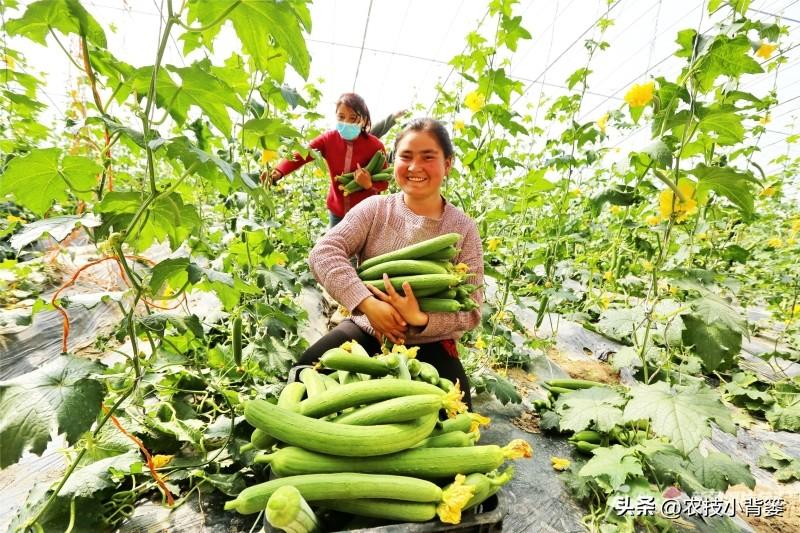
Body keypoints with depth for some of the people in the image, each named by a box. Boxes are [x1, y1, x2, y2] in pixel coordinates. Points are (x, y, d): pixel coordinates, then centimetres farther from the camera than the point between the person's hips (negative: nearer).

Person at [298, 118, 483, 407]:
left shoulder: (463, 229, -6)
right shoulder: (374, 209, -3)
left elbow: (471, 310, -9)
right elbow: (324, 252, -16)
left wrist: (421, 320, -28)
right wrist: (367, 303, -29)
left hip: (430, 343, 0)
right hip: (366, 328, 1)